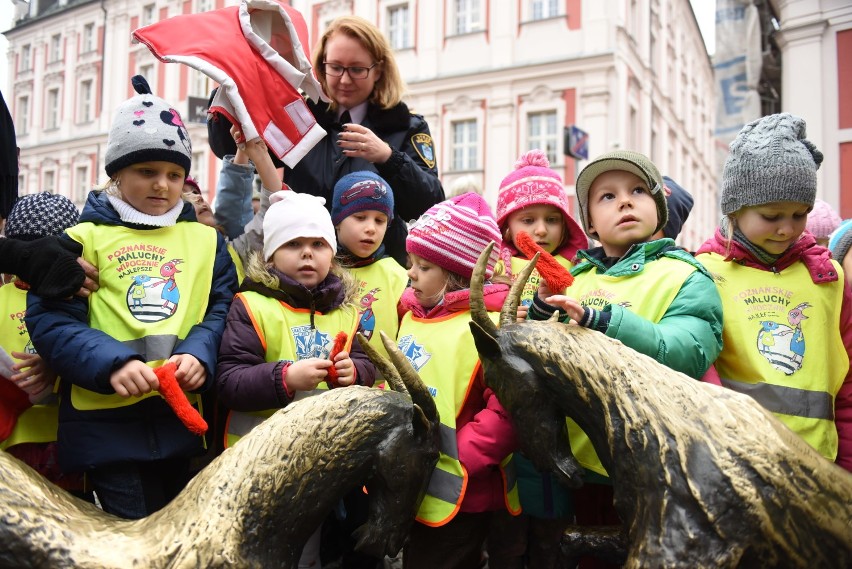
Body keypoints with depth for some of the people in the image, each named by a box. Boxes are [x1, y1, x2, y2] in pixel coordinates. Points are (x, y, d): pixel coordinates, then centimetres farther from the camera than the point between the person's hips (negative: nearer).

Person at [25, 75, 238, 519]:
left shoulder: (205, 239, 12)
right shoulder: (84, 237, 2)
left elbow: (223, 307, 5)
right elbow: (49, 320, -5)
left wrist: (199, 354, -16)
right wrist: (111, 364, -21)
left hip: (182, 417, 4)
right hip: (106, 420, -3)